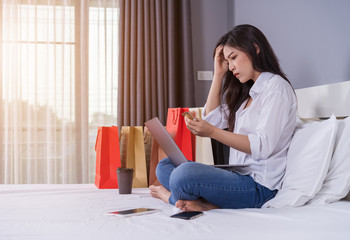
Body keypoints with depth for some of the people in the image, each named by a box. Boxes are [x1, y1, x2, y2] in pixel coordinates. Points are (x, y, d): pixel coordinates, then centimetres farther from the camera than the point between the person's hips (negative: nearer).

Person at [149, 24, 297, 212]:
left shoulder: (277, 87, -9)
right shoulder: (247, 92, 21)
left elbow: (263, 146, -19)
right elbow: (213, 118, 18)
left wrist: (212, 132, -26)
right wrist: (219, 74, 15)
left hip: (259, 185, -10)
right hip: (240, 176, 10)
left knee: (184, 174, -32)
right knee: (165, 166, 7)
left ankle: (173, 196, 0)